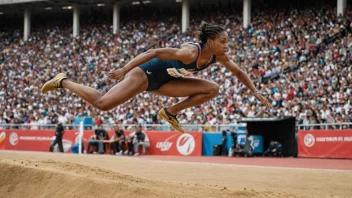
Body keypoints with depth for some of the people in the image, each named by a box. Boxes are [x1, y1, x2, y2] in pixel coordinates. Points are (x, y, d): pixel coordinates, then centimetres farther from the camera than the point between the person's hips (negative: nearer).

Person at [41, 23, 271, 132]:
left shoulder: (219, 56, -8)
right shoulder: (191, 52, -32)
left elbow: (239, 72, 7)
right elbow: (154, 52, -32)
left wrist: (255, 91, -4)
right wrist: (124, 70, -32)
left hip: (162, 82, 8)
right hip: (146, 73, -8)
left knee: (213, 89, -2)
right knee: (102, 103, -15)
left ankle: (170, 112, 4)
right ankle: (63, 81, 8)